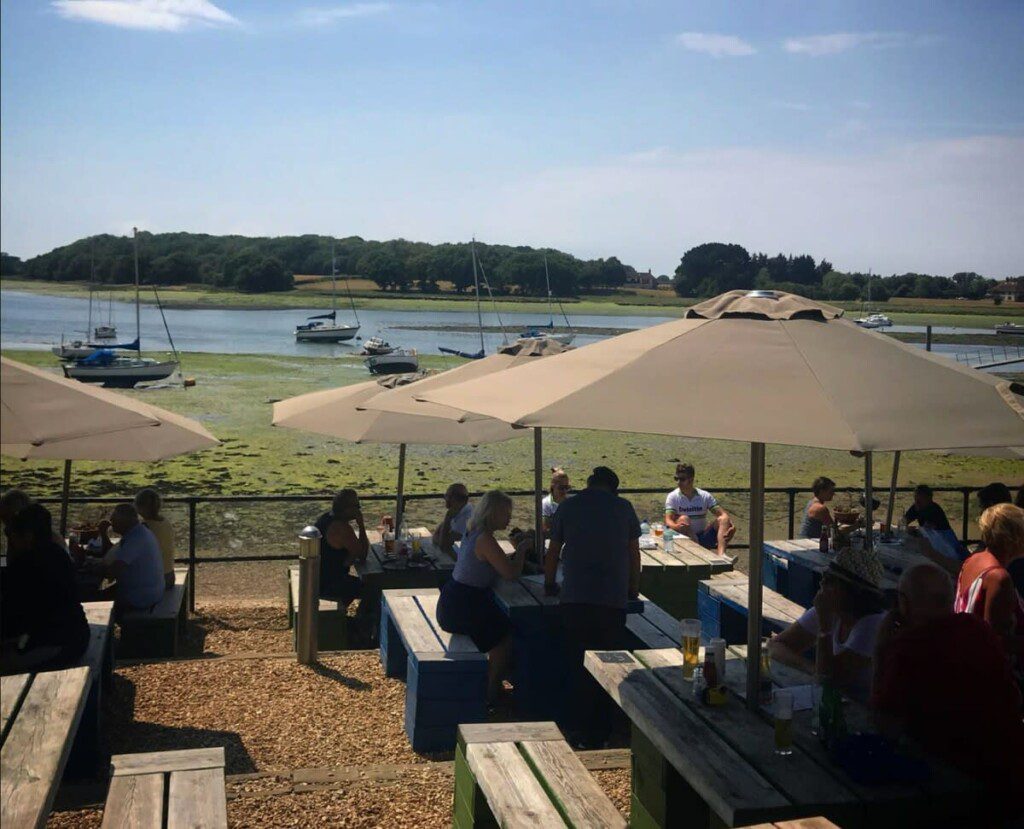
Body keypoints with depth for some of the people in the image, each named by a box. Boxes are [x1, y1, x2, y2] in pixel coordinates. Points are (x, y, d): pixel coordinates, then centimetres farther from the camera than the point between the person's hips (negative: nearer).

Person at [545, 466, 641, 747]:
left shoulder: (568, 507, 7)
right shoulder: (623, 508, 7)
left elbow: (553, 551, 13)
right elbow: (633, 553, 11)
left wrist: (550, 584, 29)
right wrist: (633, 589, 25)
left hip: (574, 598, 0)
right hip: (613, 598, 0)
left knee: (578, 663, 8)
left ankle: (582, 728, 12)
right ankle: (601, 728, 12)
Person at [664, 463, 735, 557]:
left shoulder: (705, 496, 4)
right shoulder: (673, 497, -1)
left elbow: (722, 514, -4)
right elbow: (668, 521, -13)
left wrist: (729, 524, -27)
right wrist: (676, 526, -37)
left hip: (703, 537, 2)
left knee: (723, 520, -20)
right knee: (683, 519, -30)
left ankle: (721, 555, -43)